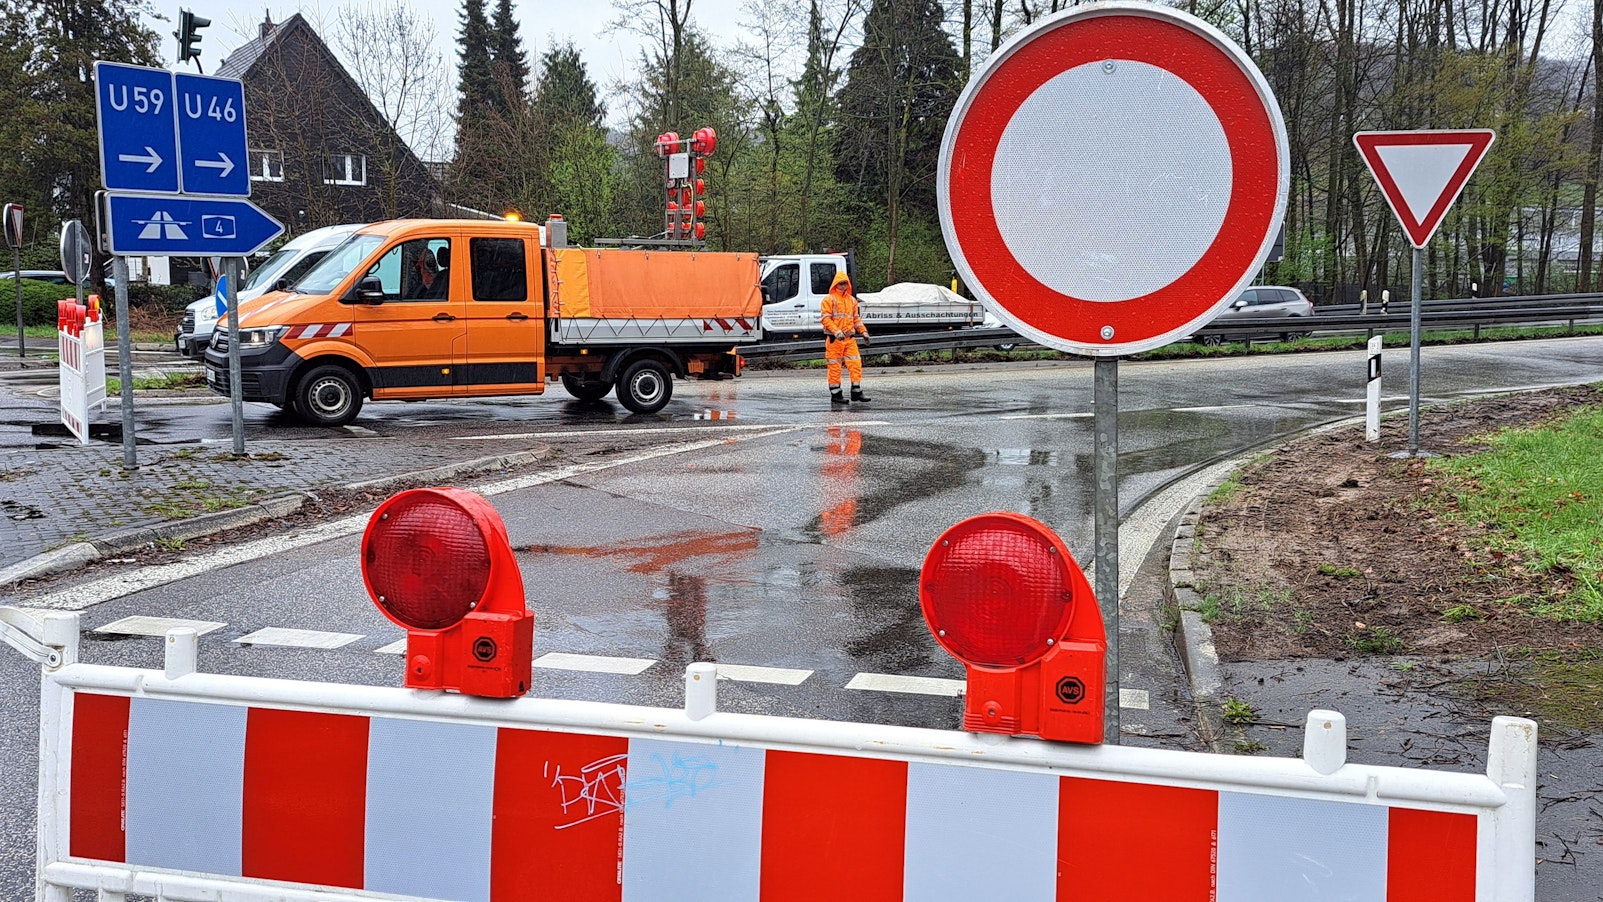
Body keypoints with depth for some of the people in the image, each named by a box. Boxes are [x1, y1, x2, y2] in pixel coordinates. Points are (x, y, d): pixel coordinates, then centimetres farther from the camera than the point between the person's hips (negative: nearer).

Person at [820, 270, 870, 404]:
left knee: (856, 364, 1)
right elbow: (825, 318, -11)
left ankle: (857, 392, 8)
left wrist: (863, 331, 11)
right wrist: (836, 331, -23)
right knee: (835, 367, -1)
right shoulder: (829, 299, -3)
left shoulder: (852, 300, 18)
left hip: (850, 338, 6)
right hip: (834, 339, -6)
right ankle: (835, 395, 5)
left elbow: (856, 318, 24)